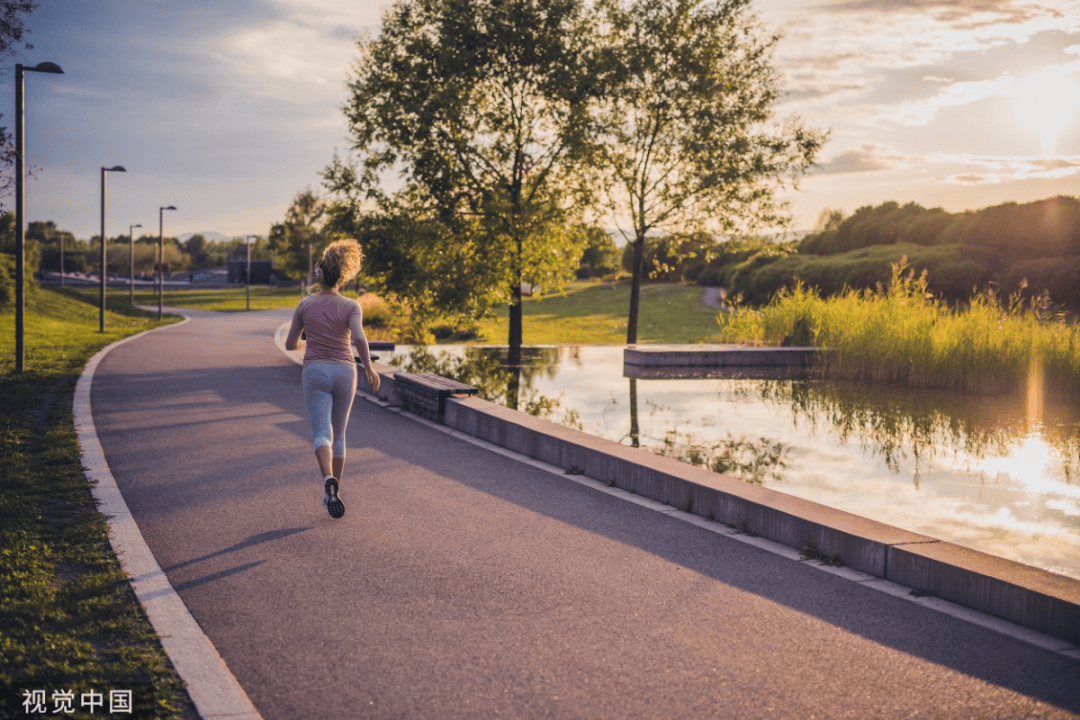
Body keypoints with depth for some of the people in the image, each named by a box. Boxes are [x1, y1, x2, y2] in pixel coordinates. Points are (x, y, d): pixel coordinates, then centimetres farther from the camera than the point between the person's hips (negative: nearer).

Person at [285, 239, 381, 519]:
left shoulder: (305, 305, 0)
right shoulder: (351, 306, -4)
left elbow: (290, 344, 7)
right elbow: (359, 338, -23)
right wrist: (369, 367, -14)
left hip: (315, 372, -1)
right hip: (344, 372, 1)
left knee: (322, 433, -8)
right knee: (338, 434, 17)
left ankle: (329, 480, -36)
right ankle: (333, 491, 20)